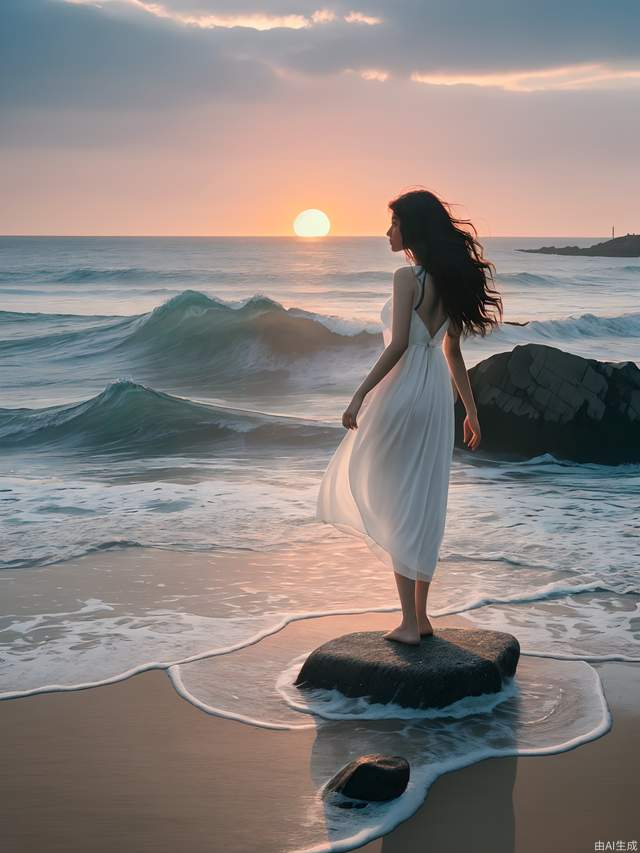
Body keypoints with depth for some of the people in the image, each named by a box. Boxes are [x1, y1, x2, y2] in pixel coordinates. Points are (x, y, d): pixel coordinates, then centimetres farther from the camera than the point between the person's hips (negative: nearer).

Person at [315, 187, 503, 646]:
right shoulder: (449, 280, 10)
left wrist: (359, 396, -18)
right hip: (437, 395, 8)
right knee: (424, 504, 13)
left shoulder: (408, 277, -13)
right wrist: (471, 410, 19)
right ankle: (420, 616, 20)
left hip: (403, 391, -8)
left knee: (394, 504, 1)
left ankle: (410, 622, 2)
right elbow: (453, 352, 15)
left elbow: (398, 345, -20)